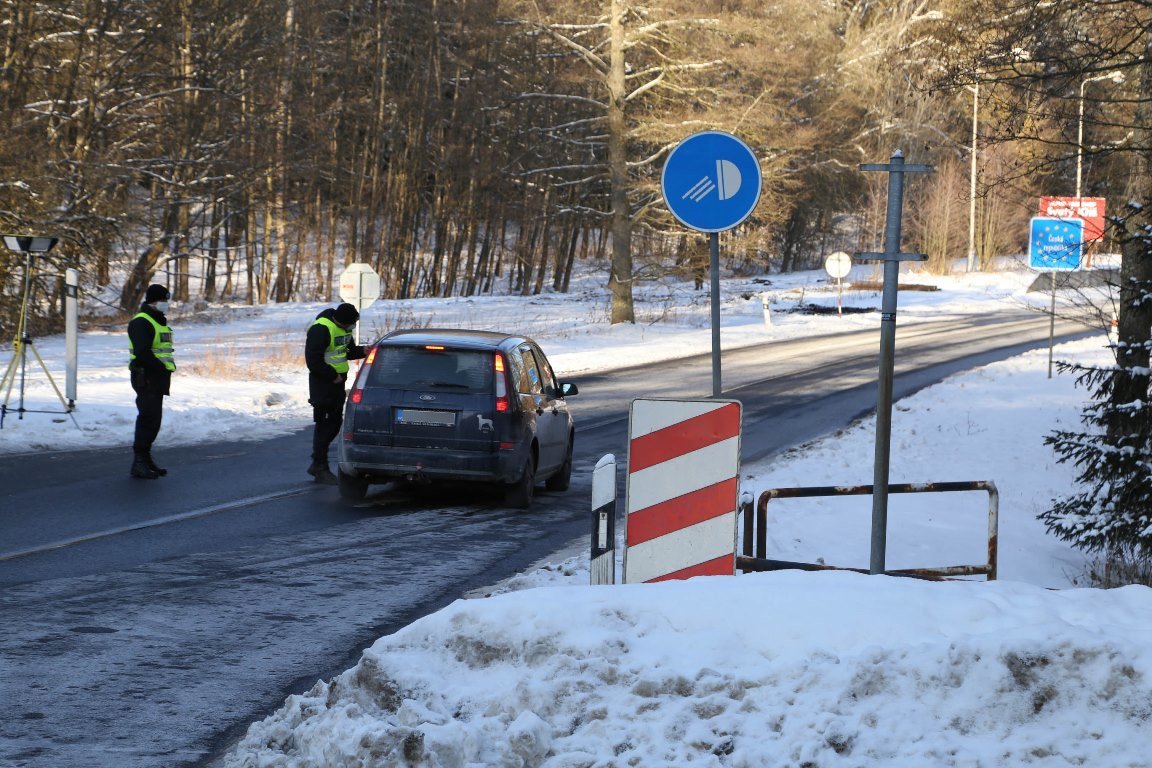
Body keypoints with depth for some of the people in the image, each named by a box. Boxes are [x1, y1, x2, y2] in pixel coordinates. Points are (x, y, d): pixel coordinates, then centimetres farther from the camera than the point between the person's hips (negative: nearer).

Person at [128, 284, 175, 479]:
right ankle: (139, 463, -12)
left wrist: (168, 367, 9)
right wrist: (162, 368, -18)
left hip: (158, 378, 10)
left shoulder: (160, 322, 20)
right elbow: (142, 353, -23)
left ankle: (145, 459, 21)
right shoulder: (141, 322, -13)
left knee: (154, 420, 13)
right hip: (145, 377, -10)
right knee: (148, 418, -13)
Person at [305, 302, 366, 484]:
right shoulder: (321, 329, -21)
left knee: (335, 423, 14)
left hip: (337, 380, 9)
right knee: (325, 424, -7)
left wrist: (363, 351, 0)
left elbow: (349, 351, 21)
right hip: (322, 382, -9)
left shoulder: (344, 328, 8)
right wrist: (333, 376, -18)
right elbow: (314, 361, -22)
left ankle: (318, 464, 24)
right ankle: (320, 468, 0)